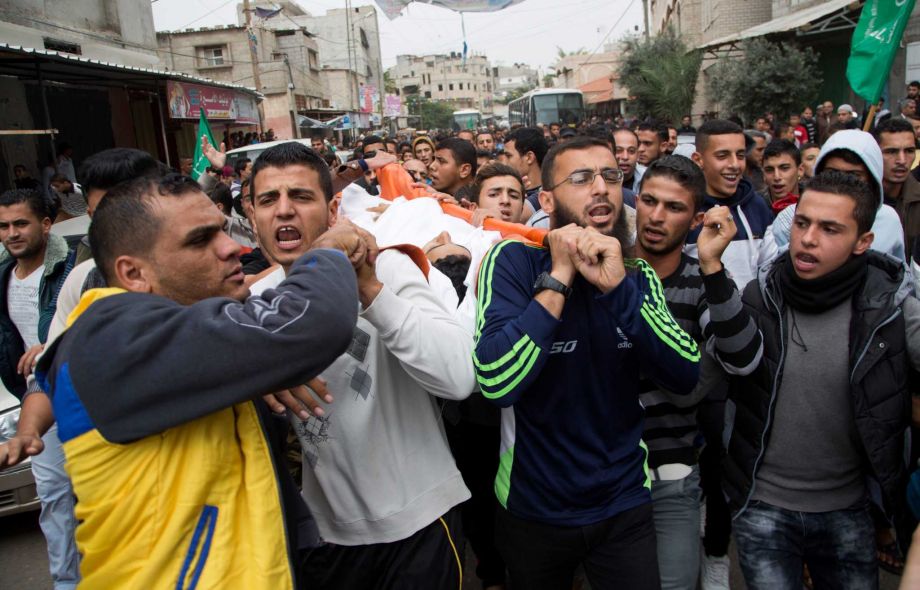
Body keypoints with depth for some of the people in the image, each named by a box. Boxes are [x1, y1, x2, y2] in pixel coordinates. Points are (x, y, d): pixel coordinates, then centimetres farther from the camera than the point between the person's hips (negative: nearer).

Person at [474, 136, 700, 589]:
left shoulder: (638, 275, -2)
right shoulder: (514, 260, -15)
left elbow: (685, 376, -16)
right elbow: (496, 383, -28)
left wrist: (619, 287, -28)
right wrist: (558, 278, -28)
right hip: (533, 509, -2)